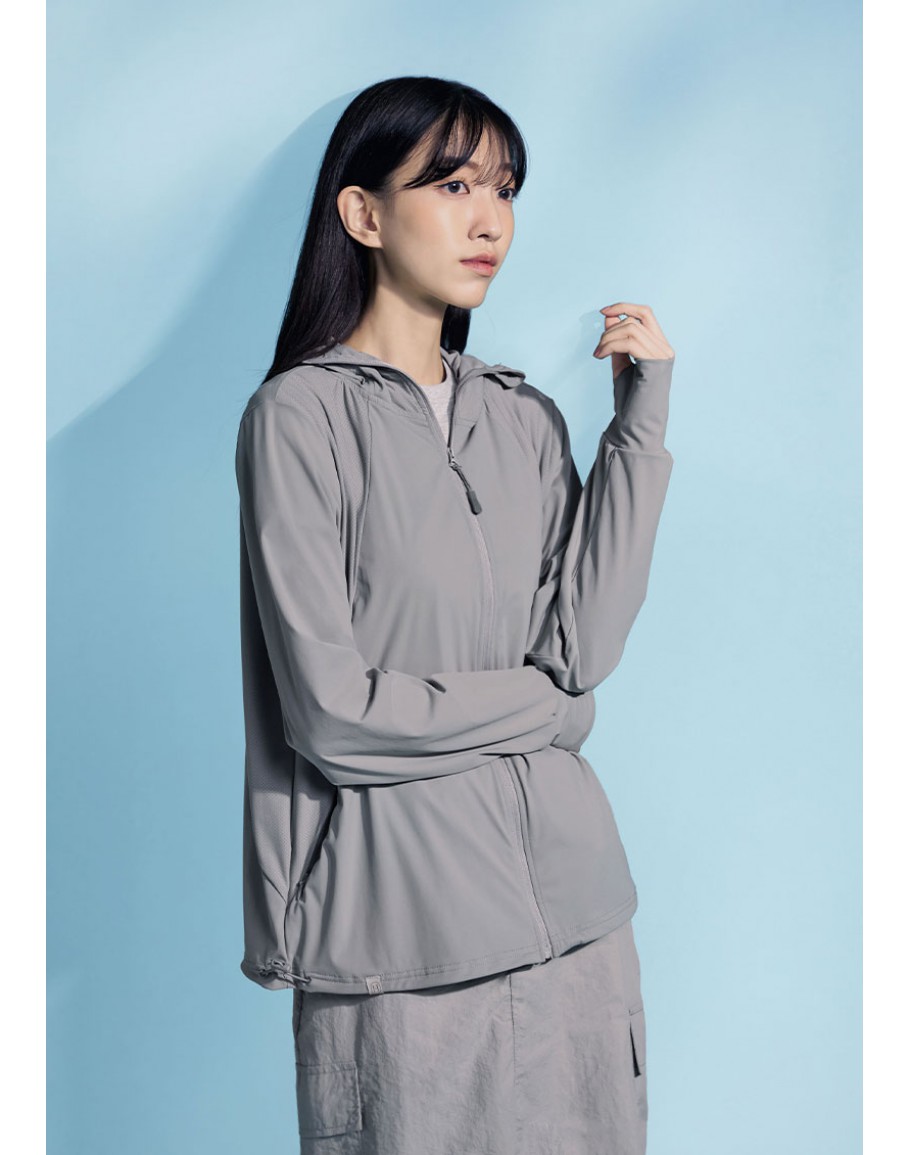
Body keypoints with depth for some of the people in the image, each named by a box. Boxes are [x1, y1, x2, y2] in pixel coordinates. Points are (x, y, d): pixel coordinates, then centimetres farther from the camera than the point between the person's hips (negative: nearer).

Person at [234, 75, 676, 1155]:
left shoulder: (526, 416, 9)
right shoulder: (302, 413, -7)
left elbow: (582, 646, -4)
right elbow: (332, 711, -14)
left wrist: (641, 424, -5)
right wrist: (543, 705, -2)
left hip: (565, 892, 5)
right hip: (398, 908, -5)